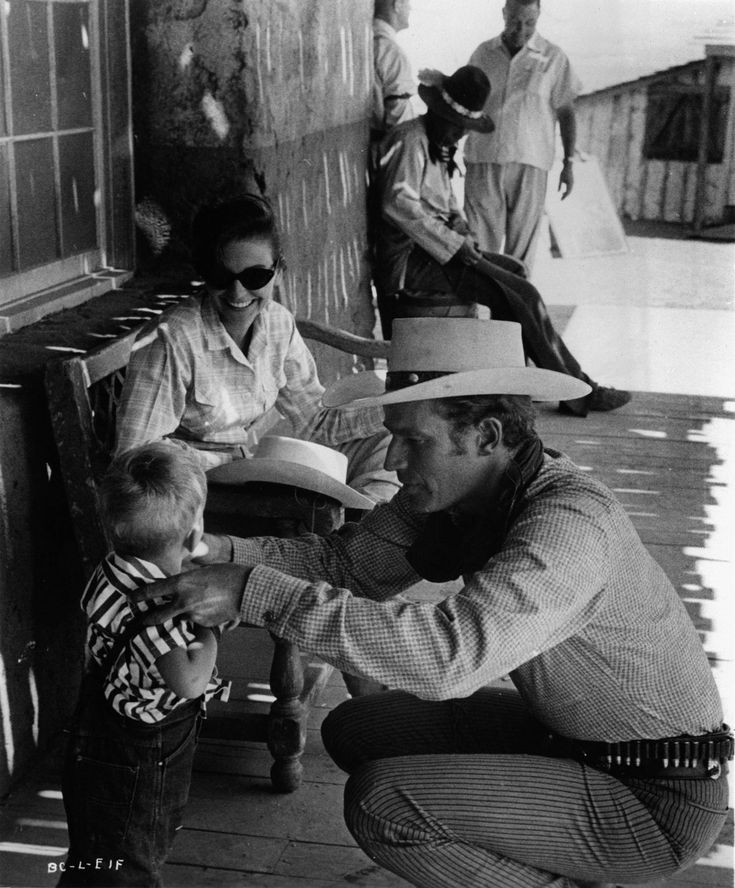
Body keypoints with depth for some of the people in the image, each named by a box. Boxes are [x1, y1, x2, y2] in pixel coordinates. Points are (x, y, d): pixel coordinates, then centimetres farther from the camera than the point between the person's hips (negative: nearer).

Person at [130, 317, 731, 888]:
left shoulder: (568, 521, -31)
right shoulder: (454, 488, -4)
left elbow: (448, 656, -43)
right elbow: (349, 561, 3)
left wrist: (255, 592, -41)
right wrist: (221, 554, -13)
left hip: (654, 800, -9)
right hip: (567, 736, 9)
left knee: (381, 801, -21)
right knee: (355, 730, 9)